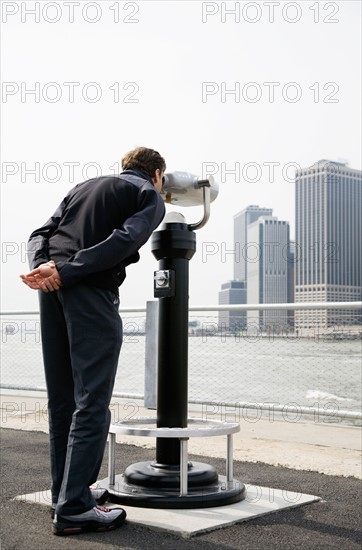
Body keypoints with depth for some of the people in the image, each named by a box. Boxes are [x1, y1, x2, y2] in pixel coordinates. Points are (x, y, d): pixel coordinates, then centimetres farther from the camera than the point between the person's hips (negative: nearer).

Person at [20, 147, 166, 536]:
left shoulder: (84, 187, 27)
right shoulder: (150, 197, 8)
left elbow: (40, 234, 14)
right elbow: (124, 241, -12)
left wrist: (41, 268, -4)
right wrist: (66, 272, -15)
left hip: (52, 288, 7)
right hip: (91, 290, -7)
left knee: (62, 398, 13)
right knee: (91, 401, -4)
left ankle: (66, 490, 22)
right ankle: (74, 508, -4)